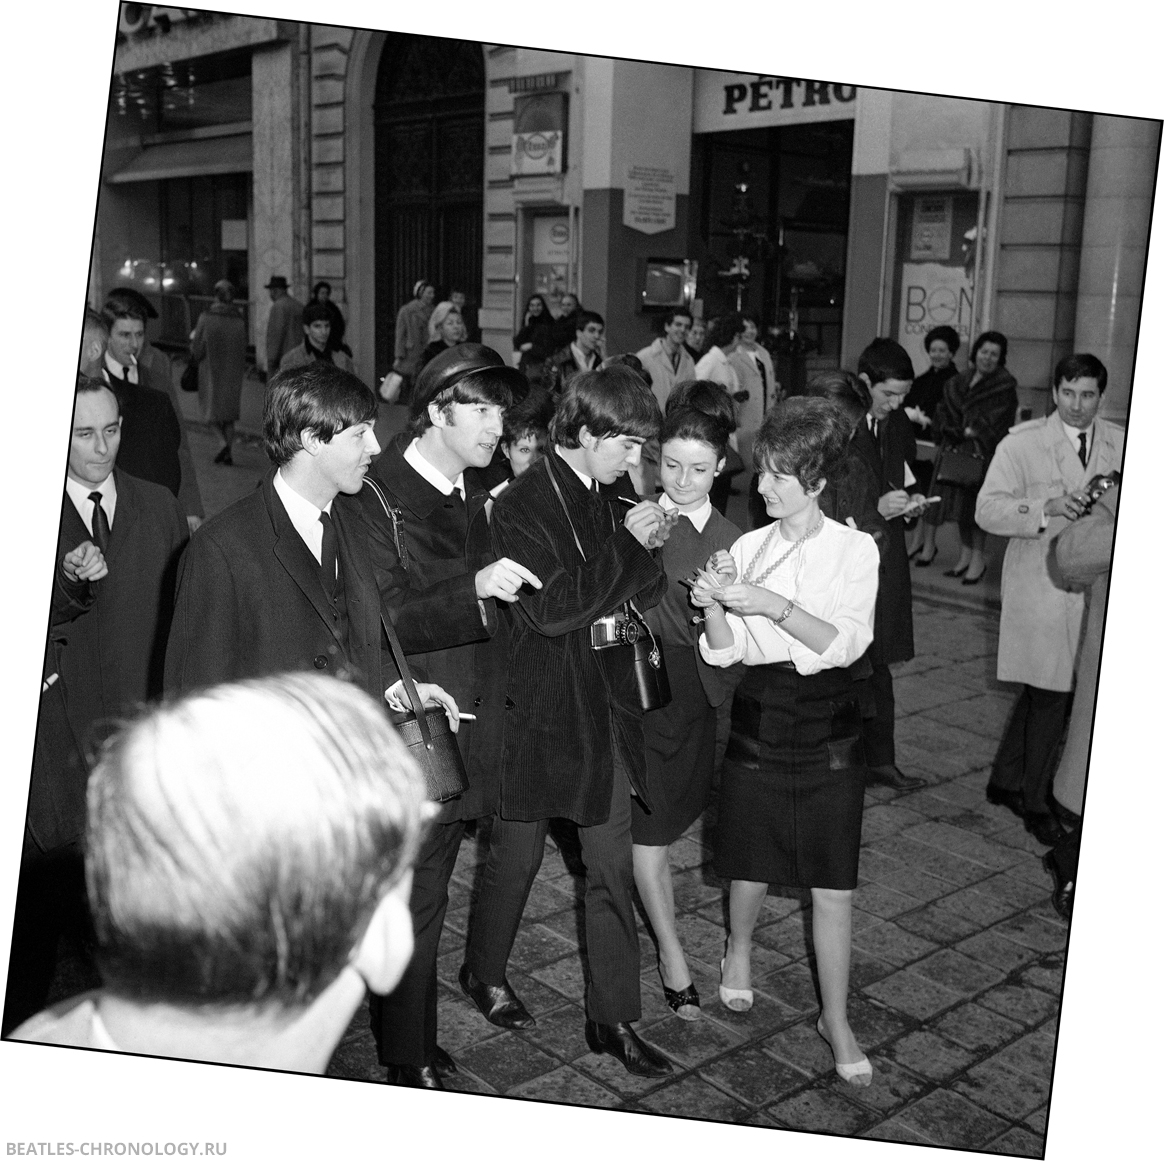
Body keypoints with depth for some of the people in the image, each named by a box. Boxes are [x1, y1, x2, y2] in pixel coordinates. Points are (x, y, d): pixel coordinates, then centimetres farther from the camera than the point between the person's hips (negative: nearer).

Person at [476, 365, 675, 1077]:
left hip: (607, 707, 6)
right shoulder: (521, 505, -15)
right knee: (517, 853, 14)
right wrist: (630, 547, -20)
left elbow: (648, 595, 10)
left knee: (614, 865, 8)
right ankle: (486, 974, 39)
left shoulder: (614, 498, 6)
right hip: (540, 709, -6)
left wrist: (651, 543, -11)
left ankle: (614, 1019, 20)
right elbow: (549, 610, -24)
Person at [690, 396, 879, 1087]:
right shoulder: (749, 547, 2)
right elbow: (724, 653, -1)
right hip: (761, 714, 2)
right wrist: (716, 606, -20)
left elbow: (847, 643, -16)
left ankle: (837, 1021, 18)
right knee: (751, 865, 12)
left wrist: (775, 606, -28)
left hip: (829, 725, -2)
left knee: (833, 885, 3)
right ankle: (740, 949, 44)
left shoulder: (855, 549, -4)